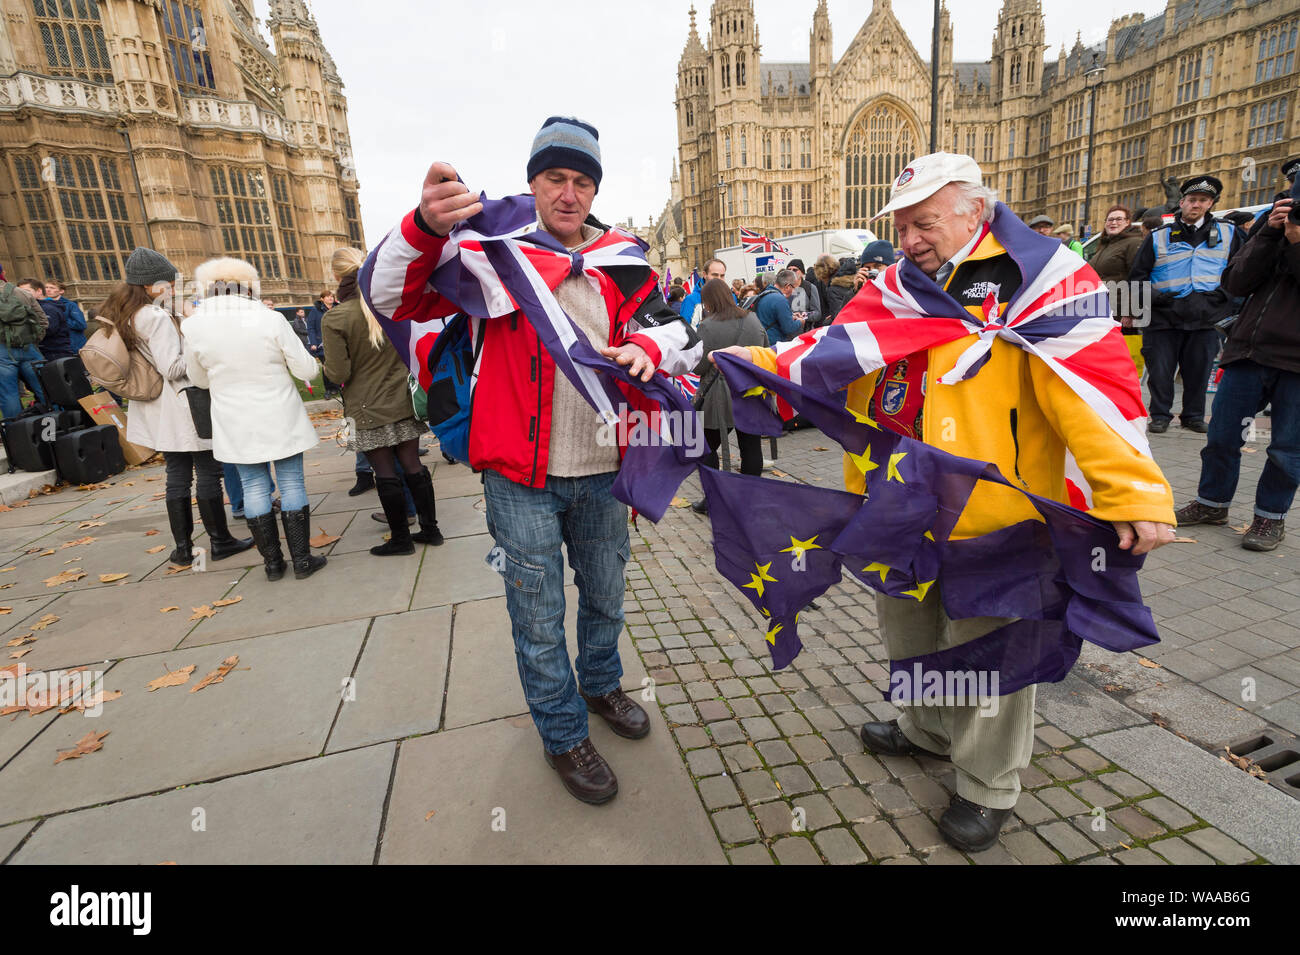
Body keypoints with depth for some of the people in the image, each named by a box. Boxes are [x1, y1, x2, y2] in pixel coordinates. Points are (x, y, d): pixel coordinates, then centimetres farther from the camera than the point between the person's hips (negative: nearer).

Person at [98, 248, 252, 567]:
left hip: (161, 413, 9)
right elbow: (171, 368, -20)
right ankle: (220, 542, 7)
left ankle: (183, 548, 16)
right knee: (208, 474, 0)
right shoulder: (159, 318, -16)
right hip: (184, 407, -9)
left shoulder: (126, 317, 11)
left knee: (177, 477, 12)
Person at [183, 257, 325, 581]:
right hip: (281, 420, -2)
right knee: (291, 484, 6)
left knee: (254, 487, 11)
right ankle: (302, 560, 11)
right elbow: (307, 370, -7)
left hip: (237, 426, 2)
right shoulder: (271, 320, -12)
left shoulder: (194, 326, -5)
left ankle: (272, 563, 18)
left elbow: (200, 379, 9)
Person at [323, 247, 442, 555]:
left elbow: (338, 373, -14)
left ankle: (400, 538, 17)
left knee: (386, 472, 5)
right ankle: (430, 528, 20)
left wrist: (328, 364, 7)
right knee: (412, 464, 11)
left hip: (368, 408, -4)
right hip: (403, 400, 4)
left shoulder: (335, 319, -15)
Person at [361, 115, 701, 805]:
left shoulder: (621, 262, 6)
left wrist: (650, 345, -24)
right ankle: (563, 735, 33)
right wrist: (425, 227, -30)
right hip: (521, 477, -3)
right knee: (539, 617, 9)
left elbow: (685, 337, 1)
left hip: (603, 469, 4)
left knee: (605, 596, 21)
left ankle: (601, 685, 50)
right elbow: (388, 296, -10)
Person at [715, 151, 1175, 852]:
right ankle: (930, 729, 50)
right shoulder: (896, 290, 10)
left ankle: (988, 786, 34)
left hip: (989, 517, -6)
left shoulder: (1035, 284, -10)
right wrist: (752, 360, -3)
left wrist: (1135, 495, -29)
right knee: (906, 625, 23)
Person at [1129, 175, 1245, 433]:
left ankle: (1194, 416, 19)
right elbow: (1137, 276, 8)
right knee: (1160, 370, -2)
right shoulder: (1158, 237, 10)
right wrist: (1152, 296, -8)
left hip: (1207, 316, 2)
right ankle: (1160, 416, 11)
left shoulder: (1228, 233, 16)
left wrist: (1227, 292, 4)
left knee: (1199, 370, 6)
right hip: (1164, 316, -1)